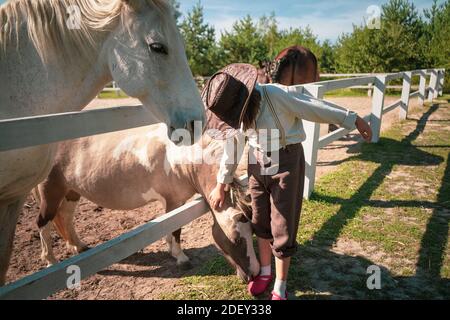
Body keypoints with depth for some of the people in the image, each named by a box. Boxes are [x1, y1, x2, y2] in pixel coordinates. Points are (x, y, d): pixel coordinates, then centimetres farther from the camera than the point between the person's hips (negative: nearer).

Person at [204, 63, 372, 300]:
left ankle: (280, 288, 21)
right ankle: (265, 271, 39)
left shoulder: (277, 96, -25)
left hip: (286, 163, -5)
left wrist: (353, 120, -6)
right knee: (260, 223, 17)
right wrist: (221, 185, 13)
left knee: (282, 229, 3)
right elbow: (232, 149, 7)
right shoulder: (234, 111, -4)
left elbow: (318, 109, -15)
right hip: (257, 164, 6)